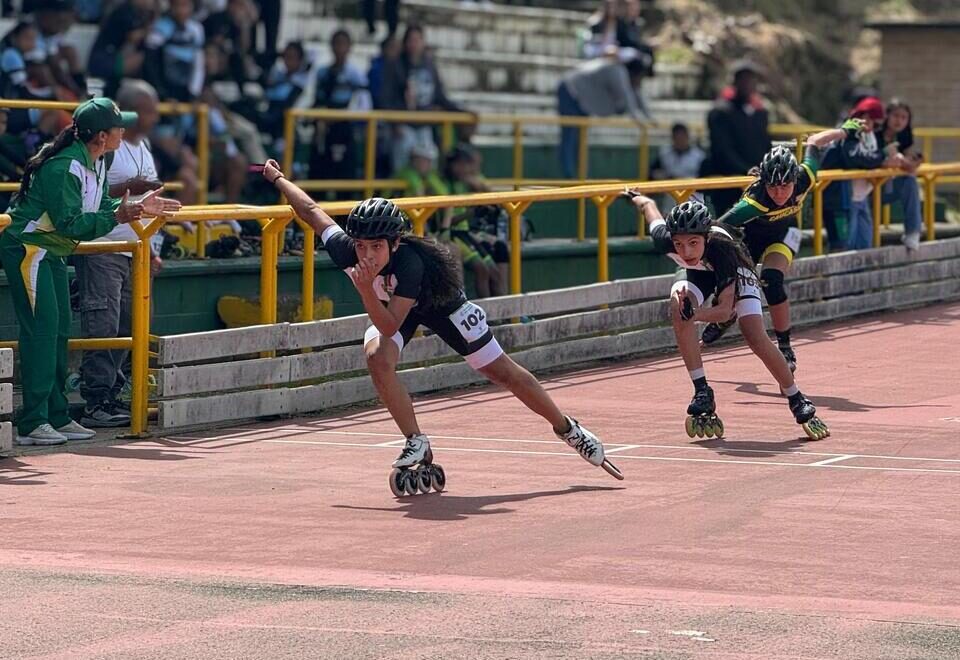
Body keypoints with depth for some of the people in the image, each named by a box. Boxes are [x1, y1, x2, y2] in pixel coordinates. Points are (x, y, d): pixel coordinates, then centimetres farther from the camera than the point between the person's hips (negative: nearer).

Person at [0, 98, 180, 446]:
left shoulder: (96, 163, 5)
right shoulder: (65, 167, -26)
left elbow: (101, 205, 11)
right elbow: (70, 224, -28)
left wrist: (137, 206, 0)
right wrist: (116, 217, -29)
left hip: (51, 252, 11)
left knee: (59, 329, 10)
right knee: (41, 329, -14)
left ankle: (57, 417, 16)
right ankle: (32, 423, -15)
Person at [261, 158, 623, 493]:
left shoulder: (409, 262, -44)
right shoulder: (346, 250, -32)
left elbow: (389, 326, -46)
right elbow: (313, 212, -14)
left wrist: (366, 289, -59)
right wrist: (277, 178, -2)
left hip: (440, 302, -4)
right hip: (388, 306, 4)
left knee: (502, 371, 3)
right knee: (378, 358, -27)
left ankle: (567, 428, 24)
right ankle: (417, 445, -11)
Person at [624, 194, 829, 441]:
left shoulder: (721, 249, -45)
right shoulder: (665, 241, -37)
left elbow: (726, 309, -44)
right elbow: (650, 206, -14)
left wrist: (695, 314, -63)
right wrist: (637, 197, 8)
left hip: (733, 271, -3)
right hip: (697, 272, 3)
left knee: (757, 339, -16)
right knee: (678, 307, -30)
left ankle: (798, 402, 7)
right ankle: (702, 392, -22)